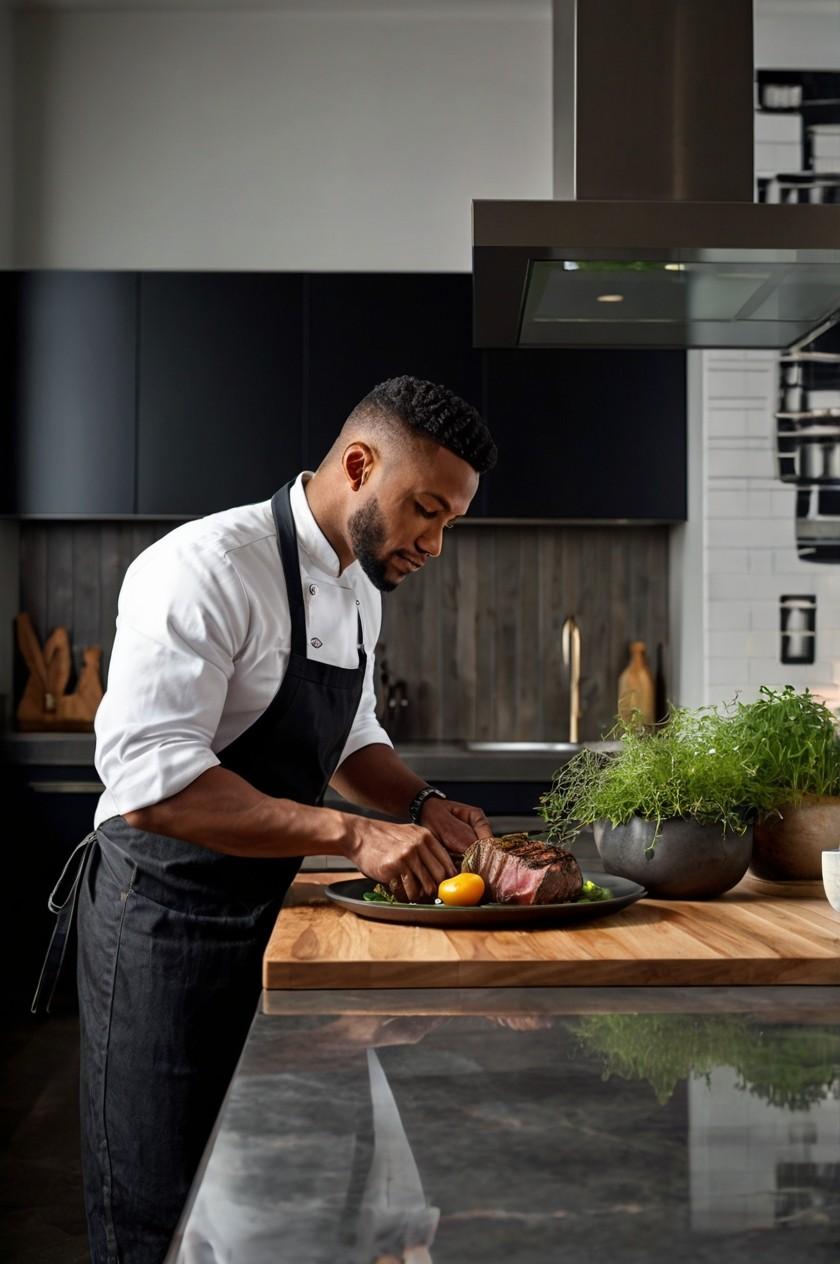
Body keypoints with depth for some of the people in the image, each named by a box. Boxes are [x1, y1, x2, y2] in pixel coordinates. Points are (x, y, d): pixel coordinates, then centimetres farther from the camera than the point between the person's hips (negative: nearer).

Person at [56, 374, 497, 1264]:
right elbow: (148, 776, -31)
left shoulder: (358, 589, 7)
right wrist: (351, 834, -34)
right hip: (165, 925, -8)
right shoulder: (208, 568, -22)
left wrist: (423, 808, 0)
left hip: (269, 916, 8)